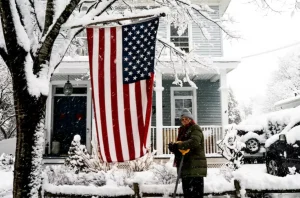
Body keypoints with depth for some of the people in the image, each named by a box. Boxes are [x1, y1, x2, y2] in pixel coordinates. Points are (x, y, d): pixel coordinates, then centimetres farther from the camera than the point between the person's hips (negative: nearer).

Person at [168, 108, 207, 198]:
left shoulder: (195, 128, -2)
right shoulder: (182, 131, 21)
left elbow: (194, 142, -21)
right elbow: (180, 146, 17)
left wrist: (178, 145, -22)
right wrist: (173, 146, -7)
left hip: (195, 165, -8)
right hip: (185, 166, 8)